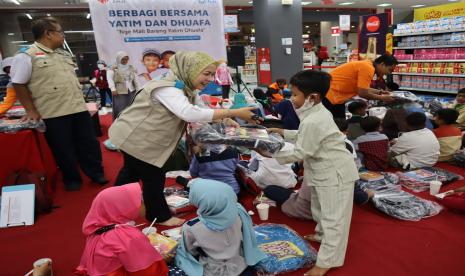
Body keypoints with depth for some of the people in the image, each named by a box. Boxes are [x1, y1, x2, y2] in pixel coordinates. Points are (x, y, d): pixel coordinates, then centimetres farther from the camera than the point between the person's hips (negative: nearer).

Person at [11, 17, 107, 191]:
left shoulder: (64, 54, 15)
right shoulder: (26, 55, -6)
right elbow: (19, 85, -5)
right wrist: (31, 110, -7)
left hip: (78, 109, 6)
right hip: (53, 114, -6)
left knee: (89, 143, 9)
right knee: (63, 150, 5)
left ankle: (96, 173, 24)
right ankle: (71, 179, 23)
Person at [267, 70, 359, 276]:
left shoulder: (312, 121, -28)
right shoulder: (318, 112, 2)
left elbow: (301, 153, -23)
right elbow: (307, 137, 18)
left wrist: (272, 154, -18)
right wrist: (284, 133, 14)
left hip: (335, 172, -10)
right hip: (326, 170, 10)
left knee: (333, 215, -1)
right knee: (321, 207, 26)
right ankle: (322, 235, 49)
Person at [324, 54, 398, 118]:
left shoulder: (366, 65, 10)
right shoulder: (368, 68, -18)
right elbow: (363, 93, -21)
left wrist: (378, 92, 14)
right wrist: (382, 98, -7)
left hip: (336, 97, 10)